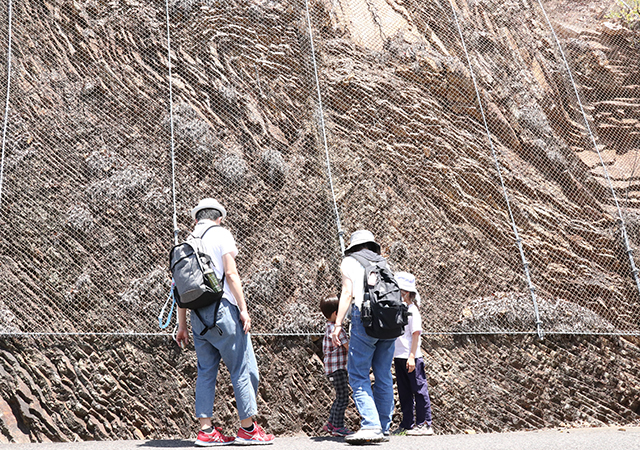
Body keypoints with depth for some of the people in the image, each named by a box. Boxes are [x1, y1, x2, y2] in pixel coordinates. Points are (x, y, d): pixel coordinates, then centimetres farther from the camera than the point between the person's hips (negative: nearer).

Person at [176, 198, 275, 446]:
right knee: (243, 368, 0)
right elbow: (231, 273, -10)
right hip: (221, 307, -7)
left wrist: (182, 325, 19)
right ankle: (248, 429, 2)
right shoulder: (220, 234, -1)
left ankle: (206, 430, 7)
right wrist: (243, 309, -9)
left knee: (206, 371, 9)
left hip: (198, 313, 7)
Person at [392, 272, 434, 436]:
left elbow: (415, 334, -14)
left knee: (419, 390, -3)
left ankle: (424, 424, 1)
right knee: (404, 392, 11)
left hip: (411, 357, -8)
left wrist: (412, 356, -19)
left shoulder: (412, 310, -10)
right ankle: (407, 424, 18)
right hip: (398, 356, 8)